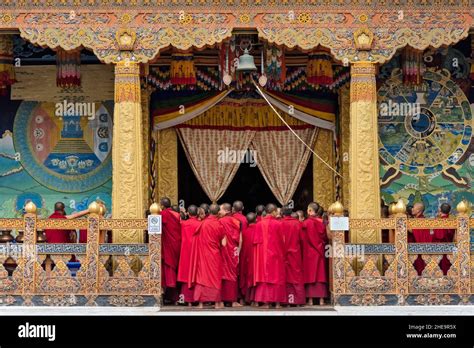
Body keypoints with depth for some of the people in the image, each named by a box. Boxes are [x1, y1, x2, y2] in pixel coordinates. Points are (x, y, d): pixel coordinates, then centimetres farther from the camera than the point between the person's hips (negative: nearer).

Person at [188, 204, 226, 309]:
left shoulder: (203, 223, -5)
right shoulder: (219, 225, -10)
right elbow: (223, 244, -5)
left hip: (203, 254, 1)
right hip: (215, 255, -1)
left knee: (202, 276, 5)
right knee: (215, 277, 7)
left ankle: (200, 302, 1)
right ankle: (217, 302, 6)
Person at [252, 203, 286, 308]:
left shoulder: (259, 224, -3)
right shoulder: (277, 224, -9)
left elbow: (256, 241, 1)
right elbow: (281, 241, -3)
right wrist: (282, 253, 11)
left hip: (263, 254, 2)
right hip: (275, 254, -2)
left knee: (264, 275, 6)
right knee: (276, 276, 6)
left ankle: (265, 301, 1)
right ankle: (277, 301, 4)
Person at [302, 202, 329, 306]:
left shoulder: (306, 223, -11)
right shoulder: (321, 222, 2)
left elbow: (303, 240, -7)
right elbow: (325, 238, 7)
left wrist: (304, 249, 6)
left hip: (309, 252, -3)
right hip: (320, 251, 3)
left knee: (310, 274, 1)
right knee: (320, 273, 7)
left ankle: (310, 299, -3)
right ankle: (321, 298, 4)